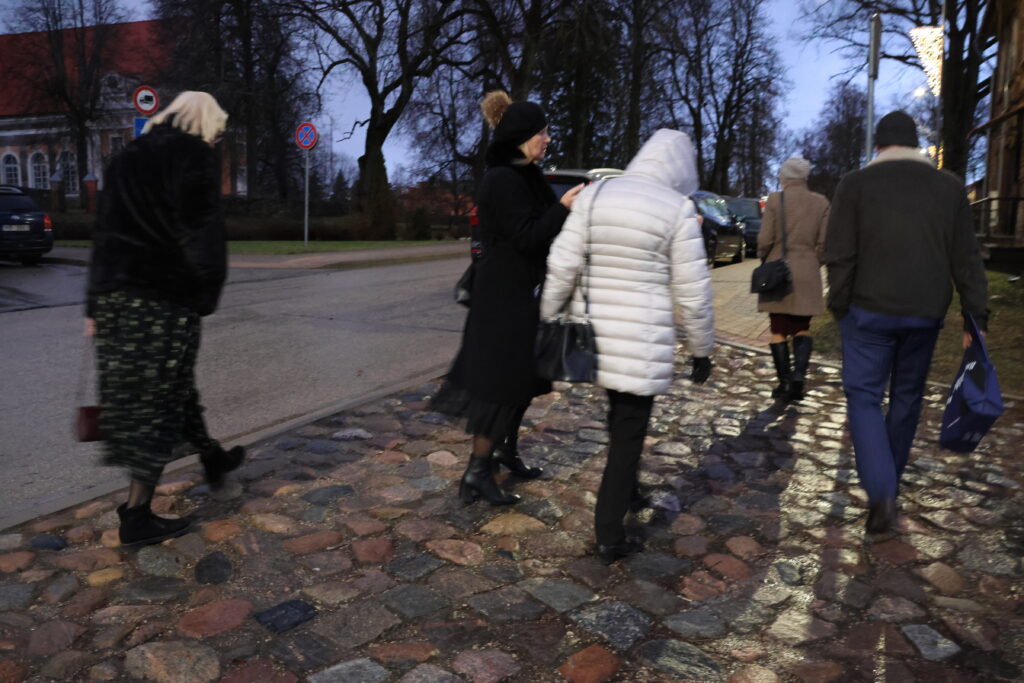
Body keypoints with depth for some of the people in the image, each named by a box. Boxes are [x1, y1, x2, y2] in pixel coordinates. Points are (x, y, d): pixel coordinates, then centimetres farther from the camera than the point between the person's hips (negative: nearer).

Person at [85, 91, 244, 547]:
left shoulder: (128, 156, 18)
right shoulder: (197, 156, -5)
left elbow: (105, 232, 16)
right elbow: (201, 230, -14)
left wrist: (96, 305, 17)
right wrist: (208, 294, -6)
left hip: (116, 293, 8)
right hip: (167, 295, -8)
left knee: (173, 385, 18)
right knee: (157, 402, 0)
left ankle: (212, 459, 37)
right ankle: (136, 516, 6)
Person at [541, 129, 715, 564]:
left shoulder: (594, 195, 1)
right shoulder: (678, 210, -8)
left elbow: (561, 268, -2)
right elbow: (693, 292, -6)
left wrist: (548, 318, 8)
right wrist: (702, 349, 5)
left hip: (593, 333, 5)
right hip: (643, 341, -4)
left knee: (620, 412, 27)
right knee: (629, 432, 6)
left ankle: (625, 489, 43)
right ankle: (609, 537, 11)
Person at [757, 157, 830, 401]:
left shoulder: (775, 200, -7)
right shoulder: (820, 203, 2)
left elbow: (765, 239, -9)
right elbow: (823, 243, 1)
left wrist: (764, 261, 10)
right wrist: (812, 266, 16)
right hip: (807, 275, 2)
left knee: (779, 329, 9)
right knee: (802, 328, 15)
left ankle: (785, 382, 9)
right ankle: (798, 376, -4)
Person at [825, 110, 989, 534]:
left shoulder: (856, 184, -2)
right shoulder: (949, 186, 7)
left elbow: (840, 256, -7)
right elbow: (966, 260, 4)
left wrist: (840, 308, 2)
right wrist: (975, 315, 6)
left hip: (870, 312, -3)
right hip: (926, 314, 3)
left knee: (864, 396, 2)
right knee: (907, 396, 16)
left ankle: (881, 492, -13)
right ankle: (889, 479, 30)